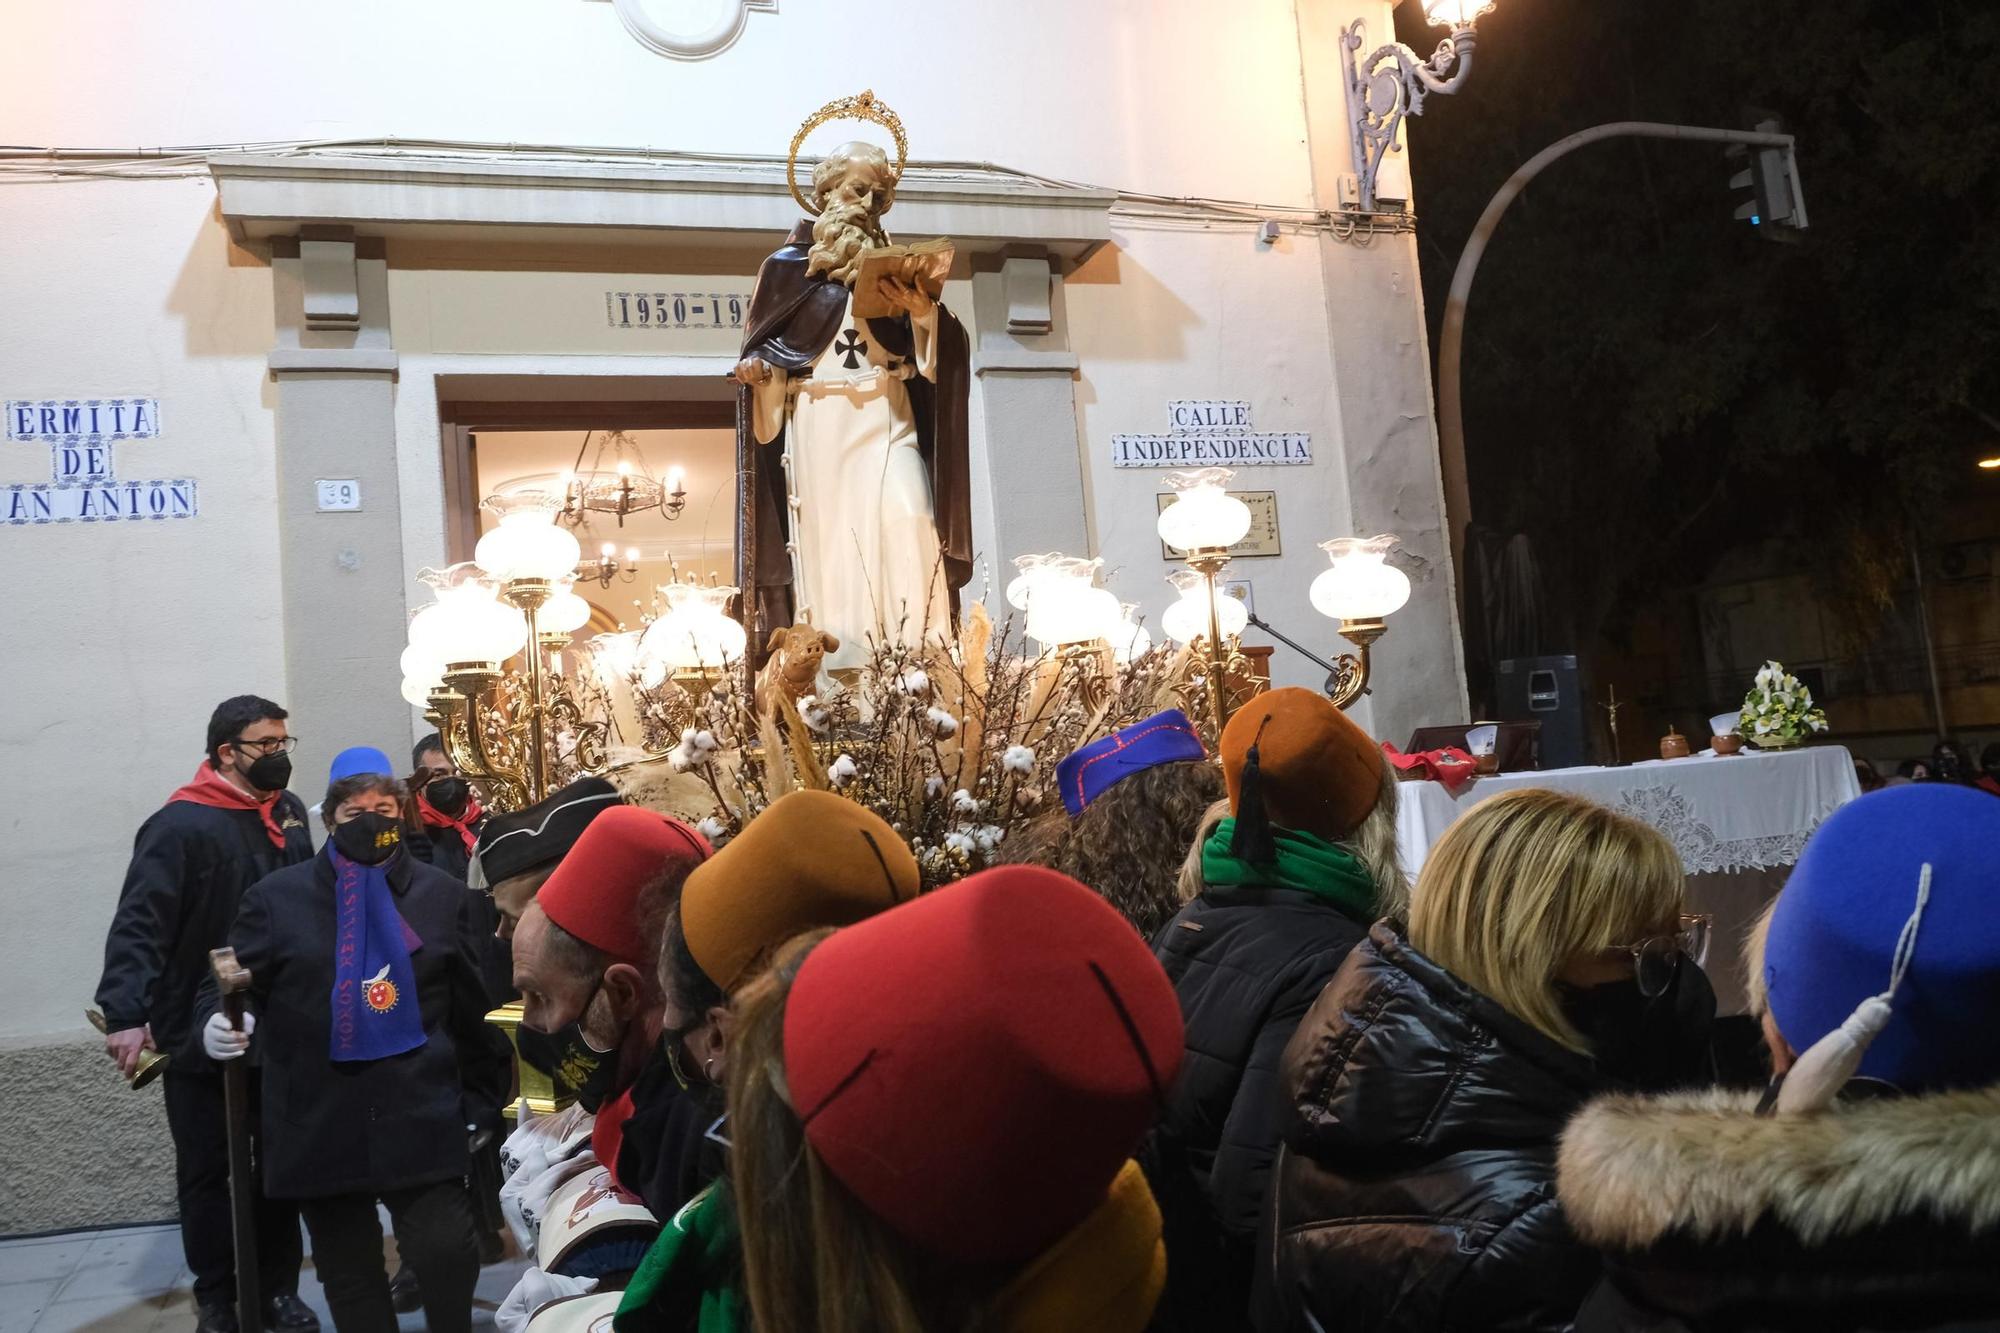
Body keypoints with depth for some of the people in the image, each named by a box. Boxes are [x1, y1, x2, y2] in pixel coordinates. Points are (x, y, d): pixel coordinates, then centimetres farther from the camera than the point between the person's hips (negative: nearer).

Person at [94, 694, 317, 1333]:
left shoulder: (288, 813, 6)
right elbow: (138, 925, -20)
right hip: (201, 1036, -5)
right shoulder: (181, 825, -14)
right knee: (207, 1173, 8)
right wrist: (126, 1013, -31)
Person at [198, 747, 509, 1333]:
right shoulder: (277, 896, 3)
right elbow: (228, 983, 5)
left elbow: (474, 1008, 10)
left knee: (447, 1251, -10)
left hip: (422, 1121, 0)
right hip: (319, 1126, 1)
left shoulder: (443, 895, 7)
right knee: (349, 1272, 11)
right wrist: (221, 1021, -19)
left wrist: (481, 1102, 11)